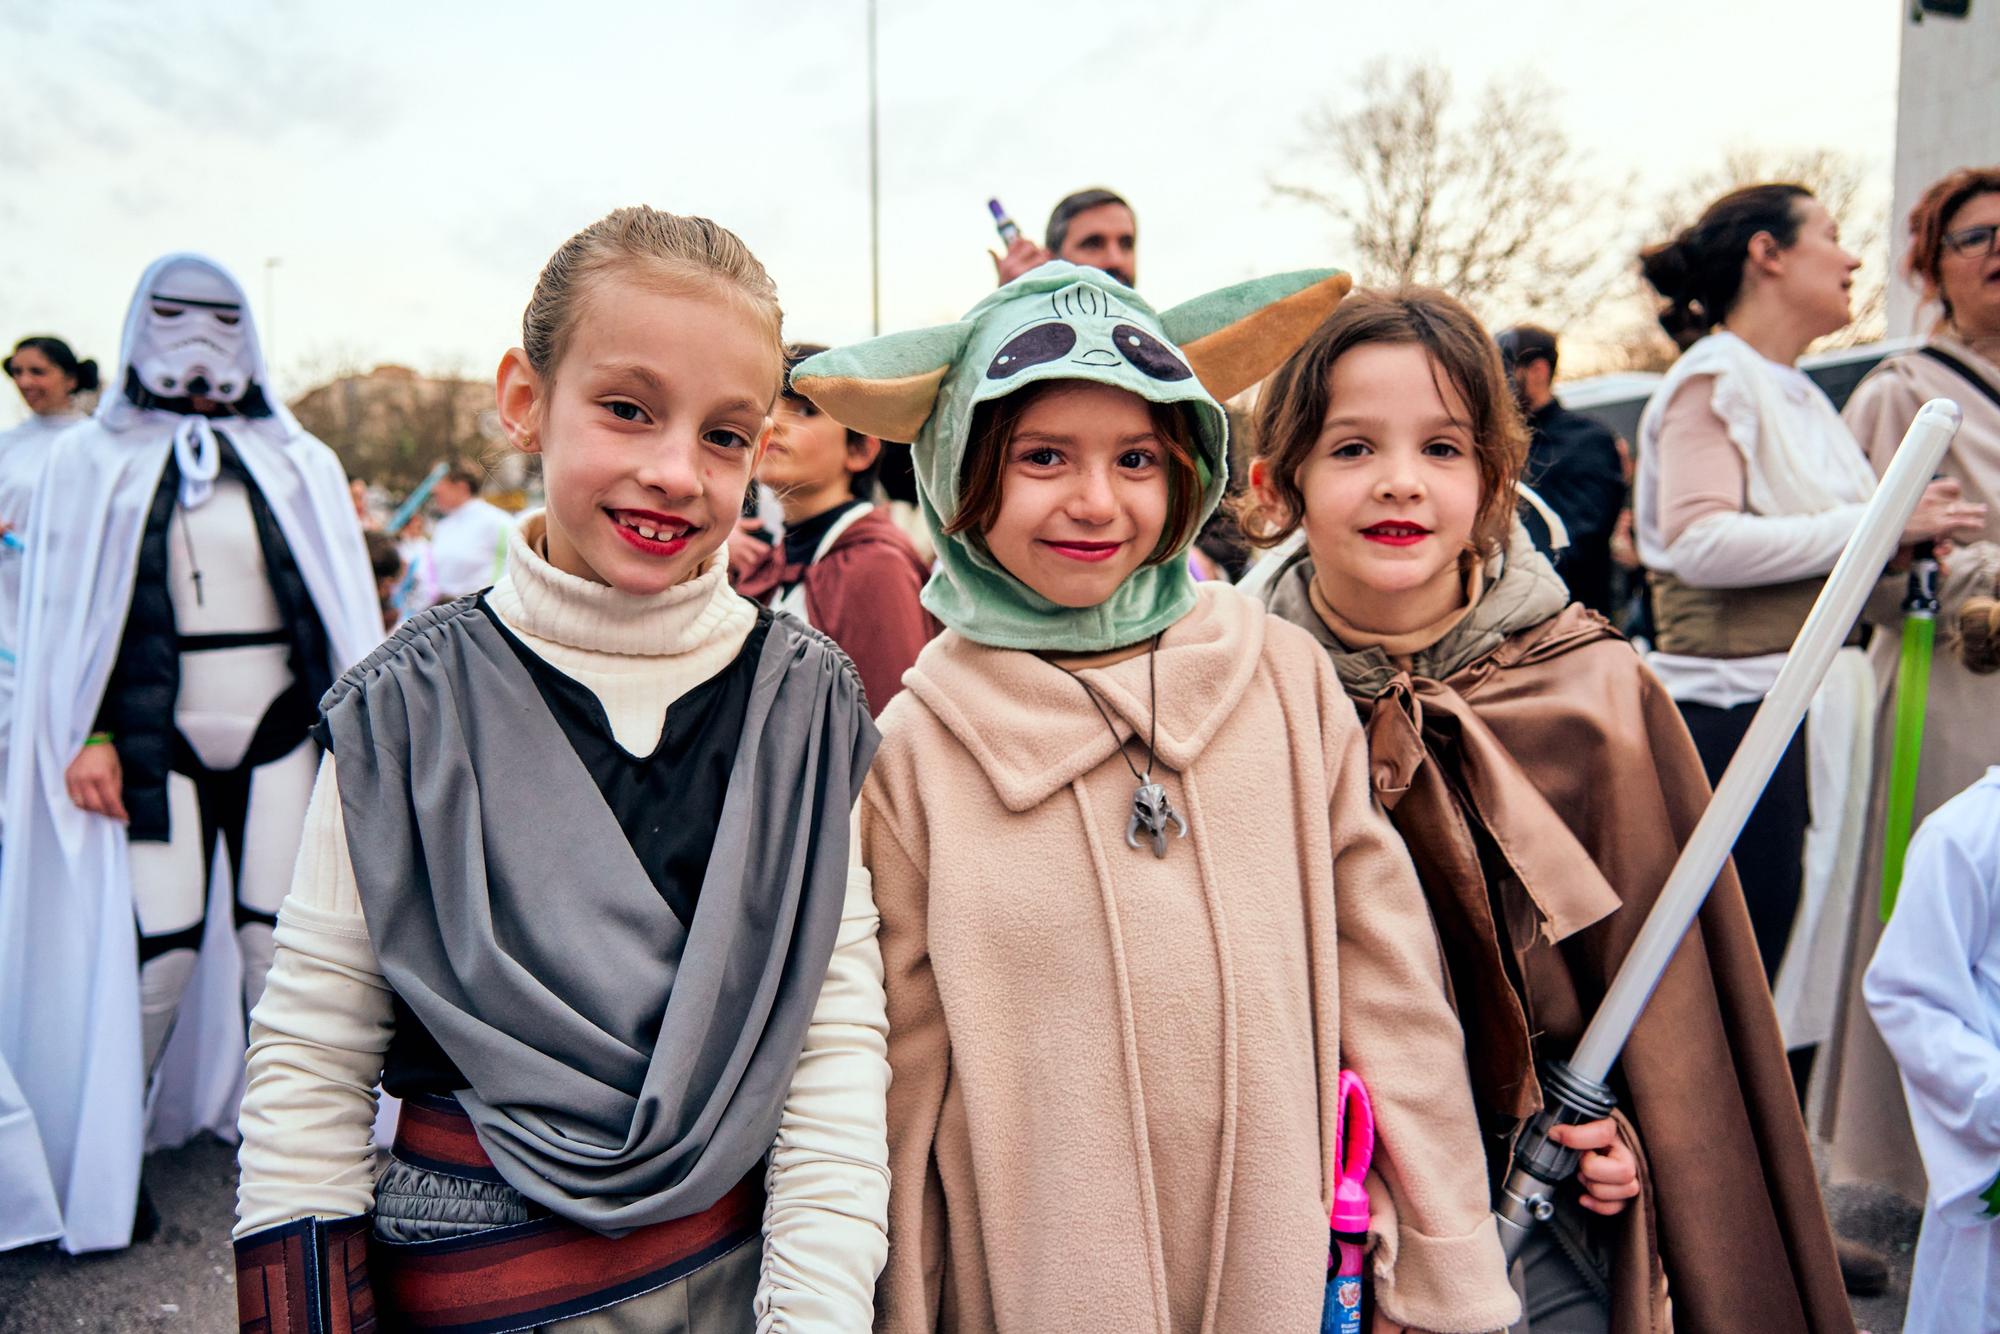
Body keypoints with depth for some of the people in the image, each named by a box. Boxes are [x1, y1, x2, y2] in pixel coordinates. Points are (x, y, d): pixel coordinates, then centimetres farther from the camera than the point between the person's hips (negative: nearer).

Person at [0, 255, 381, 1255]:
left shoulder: (298, 463, 9)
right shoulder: (92, 459, 7)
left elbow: (346, 606, 7)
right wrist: (85, 739, -7)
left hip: (279, 734, 1)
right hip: (155, 741, -1)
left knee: (278, 939, 3)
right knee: (158, 945, -5)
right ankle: (98, 1159, 14)